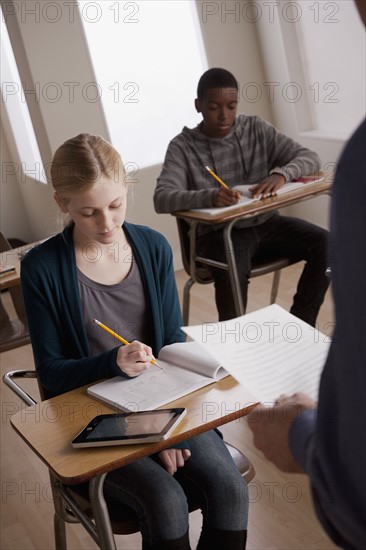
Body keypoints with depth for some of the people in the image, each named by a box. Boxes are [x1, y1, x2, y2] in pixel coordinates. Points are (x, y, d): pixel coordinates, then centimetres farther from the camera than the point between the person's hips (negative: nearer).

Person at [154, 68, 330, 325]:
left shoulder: (256, 128, 4)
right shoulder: (183, 147, -5)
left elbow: (310, 157, -2)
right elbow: (162, 199, -19)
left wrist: (281, 173, -26)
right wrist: (209, 196, -39)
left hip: (265, 223, 4)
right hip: (219, 233, -4)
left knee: (326, 244, -18)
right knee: (232, 273, -36)